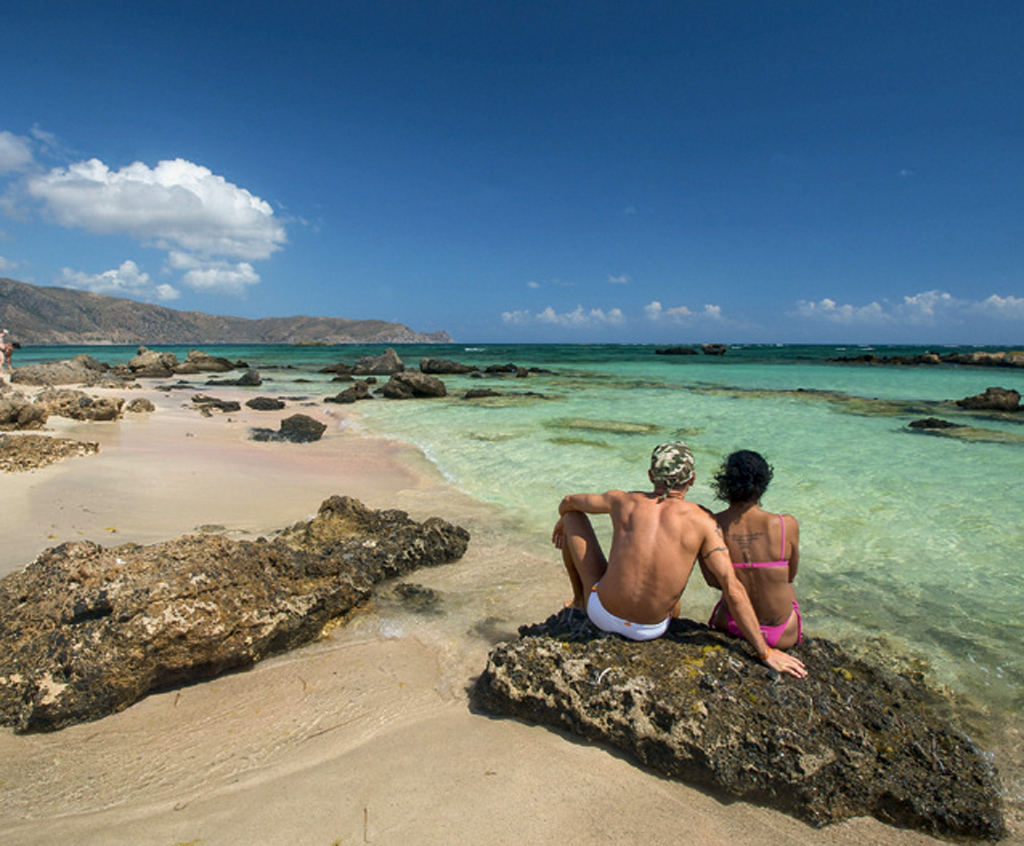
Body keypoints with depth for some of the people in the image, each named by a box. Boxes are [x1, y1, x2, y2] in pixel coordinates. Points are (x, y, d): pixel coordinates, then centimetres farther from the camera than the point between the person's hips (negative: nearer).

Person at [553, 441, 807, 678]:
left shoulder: (624, 501, -6)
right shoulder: (702, 521, -11)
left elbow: (568, 502, 10)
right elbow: (732, 589, -16)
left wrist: (562, 522, 34)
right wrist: (765, 653, -9)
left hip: (602, 614, -1)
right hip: (650, 630, 1)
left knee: (574, 515, 17)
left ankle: (580, 599, 37)